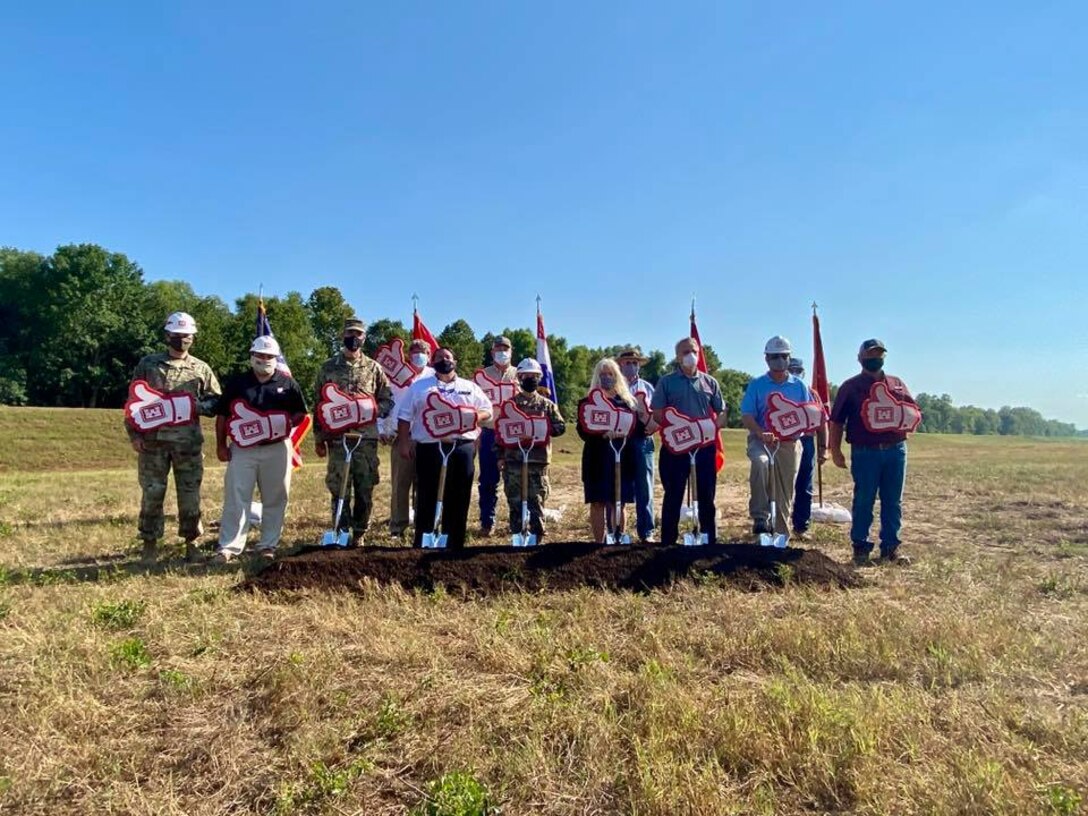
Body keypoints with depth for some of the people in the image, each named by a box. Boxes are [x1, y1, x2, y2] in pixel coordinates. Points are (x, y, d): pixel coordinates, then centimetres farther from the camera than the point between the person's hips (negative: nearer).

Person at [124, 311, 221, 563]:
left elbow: (216, 402, 9)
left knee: (190, 495, 3)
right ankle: (150, 544, 13)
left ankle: (191, 543, 13)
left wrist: (198, 406, -11)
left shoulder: (201, 369, 8)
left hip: (188, 442, 0)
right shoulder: (148, 364, 7)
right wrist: (134, 434, -1)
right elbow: (133, 402, 7)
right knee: (152, 493, 2)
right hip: (152, 440, 0)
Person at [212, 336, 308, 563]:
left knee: (275, 500, 6)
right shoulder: (236, 383, 6)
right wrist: (221, 445, 3)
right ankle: (229, 546, 3)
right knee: (235, 499, -2)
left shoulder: (288, 383, 5)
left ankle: (268, 545, 16)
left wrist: (287, 423, -11)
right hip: (242, 449, 0)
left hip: (277, 450, 1)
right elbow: (223, 415, 8)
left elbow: (301, 413, 9)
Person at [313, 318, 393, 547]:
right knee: (339, 489, -1)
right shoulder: (328, 367, 7)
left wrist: (373, 411, -10)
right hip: (337, 438, -1)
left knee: (365, 490, 5)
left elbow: (387, 400, 11)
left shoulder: (373, 368, 8)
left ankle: (360, 534, 18)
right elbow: (318, 404, 7)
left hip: (367, 438, 1)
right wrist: (319, 439, 3)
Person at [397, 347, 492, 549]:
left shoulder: (469, 387, 15)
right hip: (429, 449, -1)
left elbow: (487, 410, 15)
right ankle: (421, 544, 9)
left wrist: (475, 416, -6)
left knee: (458, 499, 4)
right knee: (427, 498, 1)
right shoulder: (419, 386, 11)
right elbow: (405, 416, 9)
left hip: (463, 448, 2)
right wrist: (404, 442, 0)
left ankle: (454, 544, 14)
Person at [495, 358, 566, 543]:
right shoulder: (510, 403, 8)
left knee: (537, 501, 1)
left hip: (538, 460, 0)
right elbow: (499, 429, 6)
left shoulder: (547, 405, 9)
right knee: (515, 501, 5)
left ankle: (537, 537, 8)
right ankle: (518, 536, 14)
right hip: (513, 460, 1)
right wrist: (500, 455, 0)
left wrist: (542, 427, -13)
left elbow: (560, 427, 3)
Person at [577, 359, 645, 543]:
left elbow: (638, 428, 1)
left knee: (619, 503, 5)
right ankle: (599, 542, 8)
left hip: (623, 459, 1)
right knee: (598, 503, 1)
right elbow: (583, 431, -4)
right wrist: (602, 434, -21)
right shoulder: (587, 402, 7)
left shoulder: (628, 401, 11)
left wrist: (624, 433, -18)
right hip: (597, 460, -1)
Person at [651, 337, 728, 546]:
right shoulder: (667, 381, 3)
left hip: (705, 447, 3)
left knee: (706, 495, 7)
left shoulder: (710, 382, 11)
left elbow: (722, 413, 11)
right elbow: (657, 413, -3)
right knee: (673, 495, 2)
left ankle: (710, 539, 18)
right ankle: (668, 541, 9)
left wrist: (712, 428, -8)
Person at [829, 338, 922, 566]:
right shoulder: (851, 386, 3)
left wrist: (911, 420, -6)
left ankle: (890, 548, 19)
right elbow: (837, 420, 1)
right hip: (865, 453, -4)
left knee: (893, 502, 9)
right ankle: (860, 548, 10)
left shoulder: (897, 384, 15)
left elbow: (915, 411, 18)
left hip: (896, 451, 4)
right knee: (864, 501, 1)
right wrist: (835, 450, -4)